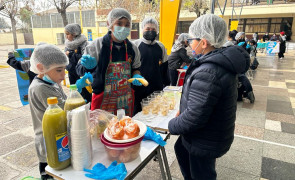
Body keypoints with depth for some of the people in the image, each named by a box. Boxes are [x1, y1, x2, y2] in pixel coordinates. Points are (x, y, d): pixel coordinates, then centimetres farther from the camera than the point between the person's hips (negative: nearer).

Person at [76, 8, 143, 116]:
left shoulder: (132, 48, 3)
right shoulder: (97, 45, -7)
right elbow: (80, 69, -2)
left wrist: (136, 76, -3)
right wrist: (88, 66, -24)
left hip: (126, 100, 4)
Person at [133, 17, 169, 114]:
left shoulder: (161, 46, 9)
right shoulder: (135, 45, -1)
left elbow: (165, 67, 14)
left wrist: (167, 85, 11)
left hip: (158, 89, 3)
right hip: (139, 89, -3)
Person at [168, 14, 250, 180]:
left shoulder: (207, 73, -33)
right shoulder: (222, 63, 0)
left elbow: (194, 118, -30)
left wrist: (172, 125, -13)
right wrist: (183, 110, 5)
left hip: (205, 142, -9)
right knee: (181, 148, 29)